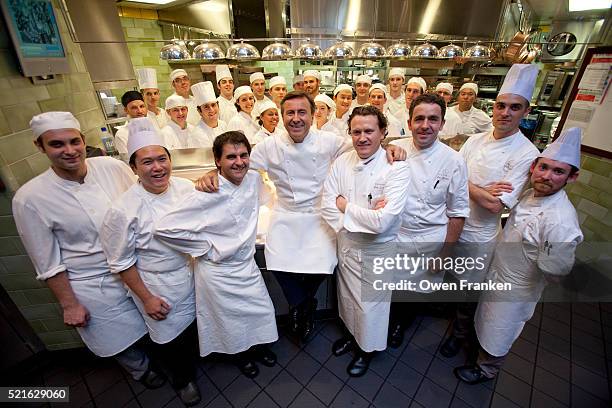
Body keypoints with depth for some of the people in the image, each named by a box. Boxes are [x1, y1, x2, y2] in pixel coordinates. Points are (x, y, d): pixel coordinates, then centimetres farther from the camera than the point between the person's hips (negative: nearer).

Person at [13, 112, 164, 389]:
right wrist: (69, 304, -4)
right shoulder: (29, 199, -16)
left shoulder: (113, 167, -12)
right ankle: (141, 370, 53)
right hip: (94, 288, -2)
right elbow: (48, 263, -9)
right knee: (119, 340, 21)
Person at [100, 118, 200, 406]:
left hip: (192, 274, 4)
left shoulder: (186, 188, -12)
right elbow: (122, 262, -13)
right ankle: (183, 378, 51)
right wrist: (146, 298, -9)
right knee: (170, 338, 18)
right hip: (158, 286, -3)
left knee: (195, 324, 25)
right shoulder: (123, 210, -24)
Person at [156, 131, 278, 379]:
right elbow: (165, 228, -24)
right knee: (232, 321, 17)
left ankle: (258, 345, 52)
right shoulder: (207, 195, -26)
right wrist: (206, 248, -16)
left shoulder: (253, 178, -8)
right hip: (218, 272, -5)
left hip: (248, 264, 5)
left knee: (263, 312, 20)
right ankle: (242, 353, 50)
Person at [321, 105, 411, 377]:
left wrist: (346, 206, -17)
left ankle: (368, 348, 47)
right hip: (346, 244, 5)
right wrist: (365, 216, -22)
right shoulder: (341, 162, -6)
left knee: (371, 303, 18)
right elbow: (327, 207, -11)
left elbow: (383, 221, -29)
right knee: (348, 297, 25)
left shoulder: (397, 169, -20)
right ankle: (352, 333, 56)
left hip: (377, 250, -4)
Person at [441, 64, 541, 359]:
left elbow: (496, 205, -22)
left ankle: (461, 333, 43)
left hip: (478, 236, -4)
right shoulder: (475, 140, 0)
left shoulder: (527, 154, -16)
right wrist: (482, 190, -16)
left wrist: (464, 182, -14)